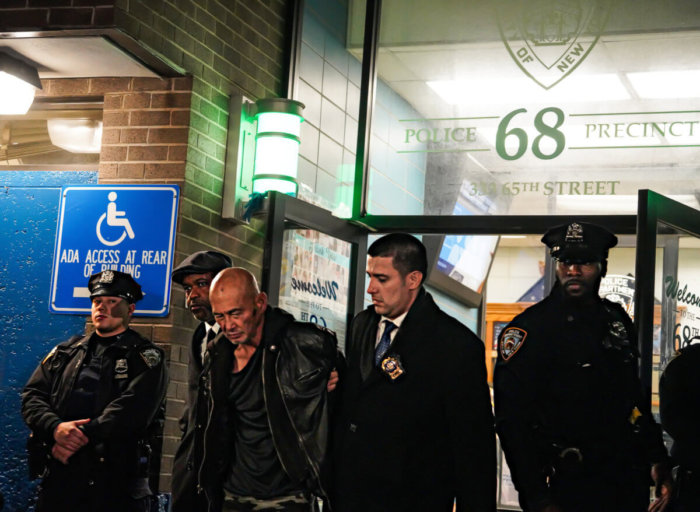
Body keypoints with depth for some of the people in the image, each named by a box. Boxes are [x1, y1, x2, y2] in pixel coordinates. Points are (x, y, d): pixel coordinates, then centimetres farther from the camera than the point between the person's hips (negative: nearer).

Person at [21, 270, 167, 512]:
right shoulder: (66, 352, 18)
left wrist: (80, 437, -19)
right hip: (57, 477, 4)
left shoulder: (145, 357, 3)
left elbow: (131, 407, -13)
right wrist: (56, 427, -13)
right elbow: (32, 395, 8)